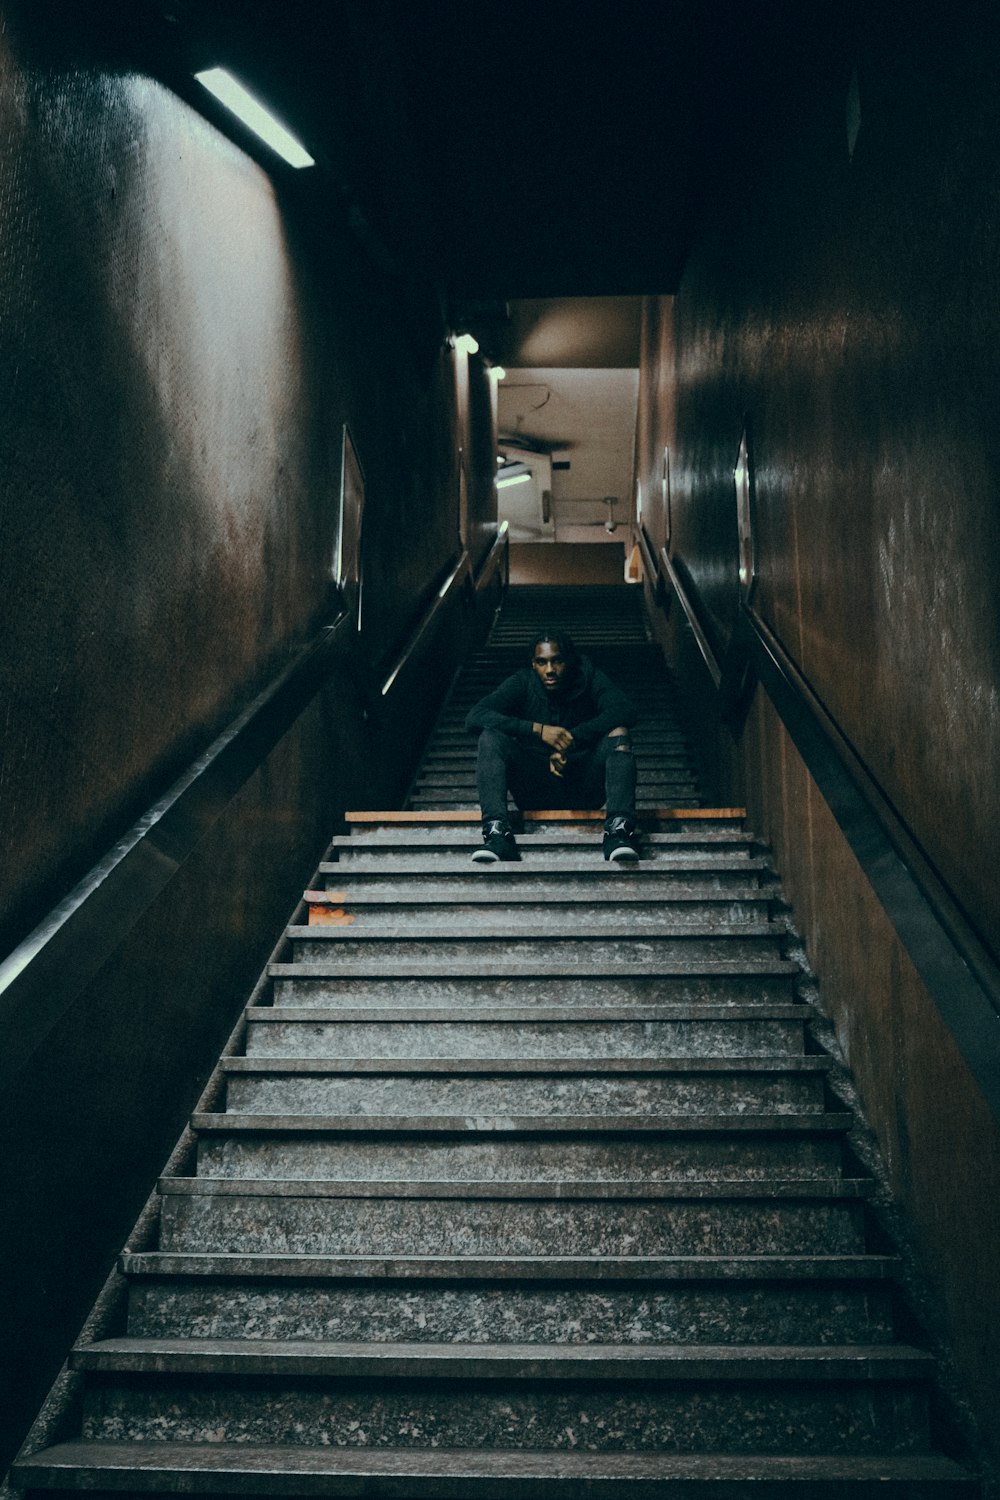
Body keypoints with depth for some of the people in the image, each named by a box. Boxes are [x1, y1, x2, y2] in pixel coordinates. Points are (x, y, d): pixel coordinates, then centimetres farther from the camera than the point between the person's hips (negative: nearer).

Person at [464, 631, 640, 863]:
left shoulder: (588, 677, -1)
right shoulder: (522, 682, -1)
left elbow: (625, 711, -19)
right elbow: (474, 718, -16)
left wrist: (573, 738, -29)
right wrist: (538, 730, -26)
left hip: (585, 790, 0)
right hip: (535, 789, 0)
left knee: (618, 732, -23)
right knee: (490, 736, -21)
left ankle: (618, 830, -39)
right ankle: (497, 833, -38)